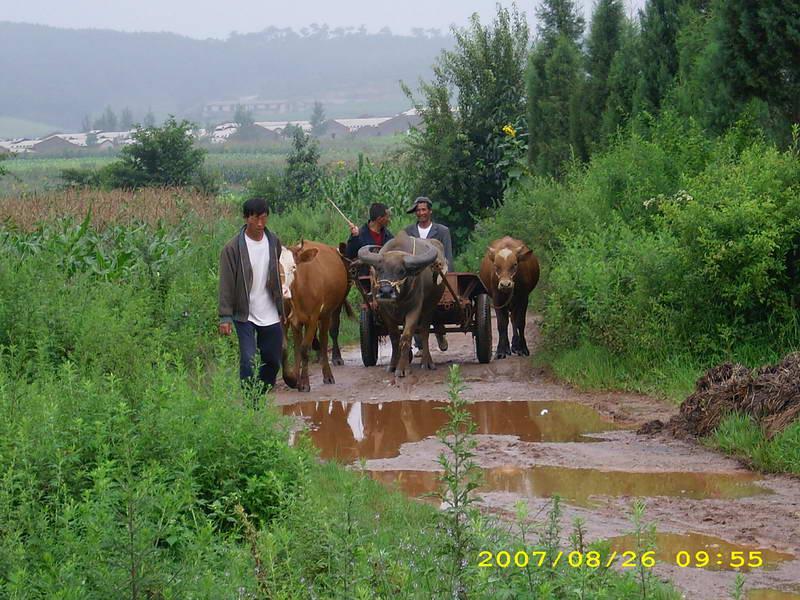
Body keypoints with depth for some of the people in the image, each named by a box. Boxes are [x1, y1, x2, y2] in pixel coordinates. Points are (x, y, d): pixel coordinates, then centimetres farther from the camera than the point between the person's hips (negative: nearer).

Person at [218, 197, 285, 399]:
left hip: (271, 315, 5)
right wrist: (225, 317, -14)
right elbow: (226, 284, -10)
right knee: (248, 361, -10)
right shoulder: (233, 248, -11)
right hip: (245, 316, -4)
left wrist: (282, 309, 14)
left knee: (273, 361, 9)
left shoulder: (273, 242, 3)